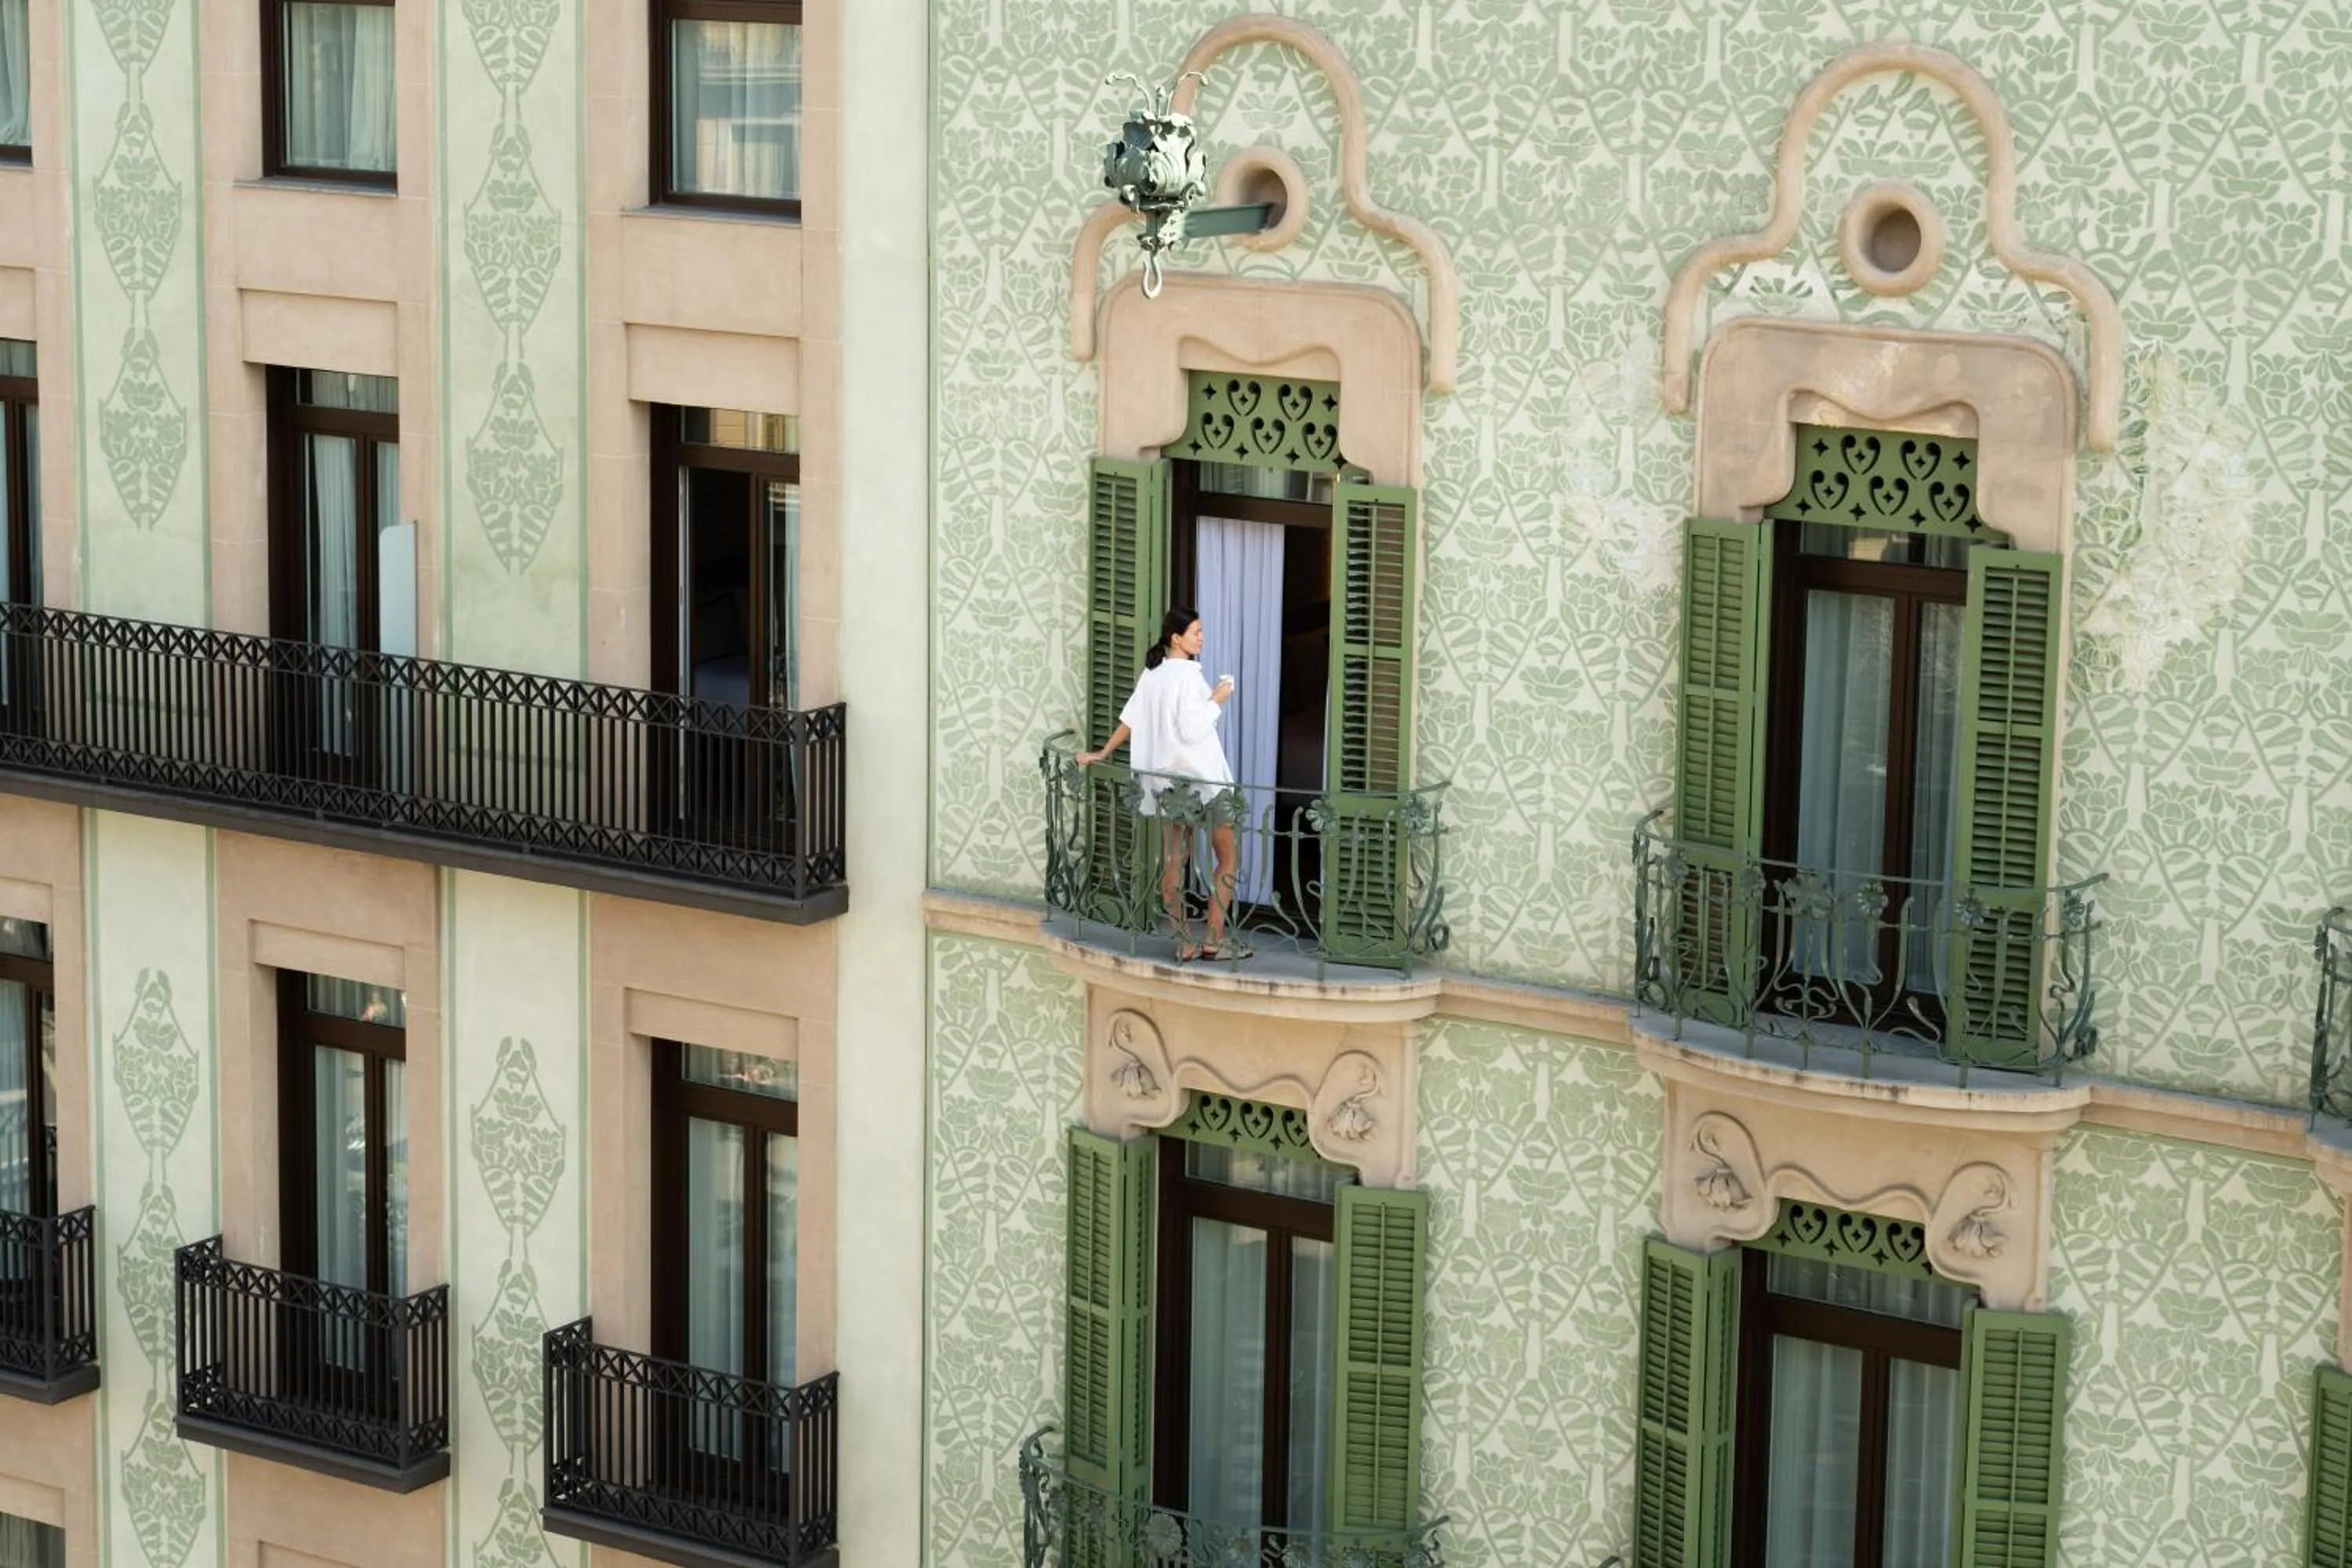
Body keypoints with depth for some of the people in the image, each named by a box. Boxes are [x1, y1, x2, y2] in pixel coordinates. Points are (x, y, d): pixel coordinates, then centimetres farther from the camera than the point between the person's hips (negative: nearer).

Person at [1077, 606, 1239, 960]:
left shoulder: (1152, 674, 7)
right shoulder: (1189, 675, -16)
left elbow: (1130, 719, 10)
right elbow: (1191, 730, -21)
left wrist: (1101, 754, 19)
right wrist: (1216, 702, -8)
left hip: (1164, 778, 8)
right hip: (1200, 778, -8)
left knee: (1172, 863, 6)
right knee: (1228, 857, 3)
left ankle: (1184, 942, 8)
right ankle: (1214, 939, -2)